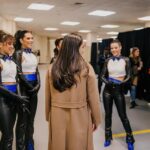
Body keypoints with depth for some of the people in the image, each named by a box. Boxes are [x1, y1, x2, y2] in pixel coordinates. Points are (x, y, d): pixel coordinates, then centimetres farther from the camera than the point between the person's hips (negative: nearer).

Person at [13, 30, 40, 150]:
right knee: (23, 119, 4)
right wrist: (30, 86, -10)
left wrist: (38, 84, -1)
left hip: (34, 88, 6)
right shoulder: (18, 53, -8)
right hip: (24, 88, -6)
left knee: (31, 118, 14)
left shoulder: (32, 54, 13)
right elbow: (19, 73, -12)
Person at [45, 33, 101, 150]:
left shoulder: (52, 68, -3)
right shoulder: (86, 68, -12)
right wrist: (96, 119, 7)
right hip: (79, 117, -2)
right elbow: (93, 98, -7)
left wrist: (48, 116, 19)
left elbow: (48, 97, 5)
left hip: (57, 116, 3)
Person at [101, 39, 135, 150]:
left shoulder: (125, 60, -3)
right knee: (108, 114, 11)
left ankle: (130, 139, 22)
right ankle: (108, 137, 28)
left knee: (123, 115, 4)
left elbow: (128, 76, -4)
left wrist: (122, 83, -22)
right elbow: (102, 75, 2)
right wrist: (107, 82, -17)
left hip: (119, 90, -2)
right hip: (108, 90, 2)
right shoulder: (108, 61, 3)